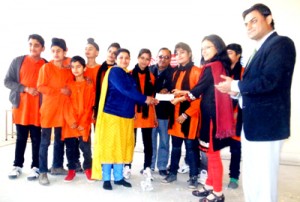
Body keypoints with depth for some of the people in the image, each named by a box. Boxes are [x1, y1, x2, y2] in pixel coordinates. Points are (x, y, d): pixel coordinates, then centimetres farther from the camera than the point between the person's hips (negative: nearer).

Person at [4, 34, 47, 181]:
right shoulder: (18, 61, 3)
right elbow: (7, 81, 0)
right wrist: (25, 88, -13)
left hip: (38, 108, -1)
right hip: (20, 106, 1)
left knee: (36, 138, 4)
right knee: (21, 138, 10)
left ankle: (35, 167, 14)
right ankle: (17, 165, 23)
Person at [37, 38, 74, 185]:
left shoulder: (69, 70, 8)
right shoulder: (46, 67, -3)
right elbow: (41, 87, -10)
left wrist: (69, 92, -3)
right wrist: (60, 91, -15)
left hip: (63, 109, 4)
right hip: (48, 109, -4)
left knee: (60, 140, 13)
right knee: (45, 141, 0)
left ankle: (57, 166, 27)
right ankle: (43, 172, 7)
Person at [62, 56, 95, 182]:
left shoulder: (89, 85, 3)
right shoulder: (69, 85, 8)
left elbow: (90, 106, -2)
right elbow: (67, 105, 2)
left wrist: (82, 123, -10)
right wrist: (72, 121, -10)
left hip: (84, 123, -2)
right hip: (70, 123, 2)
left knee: (85, 147, -2)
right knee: (70, 147, 6)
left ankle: (88, 168, 17)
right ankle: (71, 169, 20)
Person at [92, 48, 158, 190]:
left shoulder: (129, 75, 17)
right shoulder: (114, 71, -8)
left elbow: (131, 93, 10)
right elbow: (125, 90, -21)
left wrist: (147, 99, -5)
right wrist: (144, 99, -17)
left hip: (126, 116, 8)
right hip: (112, 115, -7)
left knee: (121, 147, 11)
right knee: (109, 146, 0)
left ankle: (118, 177, 21)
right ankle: (106, 178, 11)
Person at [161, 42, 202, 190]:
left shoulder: (197, 71, -7)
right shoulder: (176, 73, 15)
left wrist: (186, 114, -15)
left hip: (190, 115, -6)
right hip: (175, 114, 6)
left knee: (191, 146, 1)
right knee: (175, 146, 13)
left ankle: (194, 176, 14)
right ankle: (173, 173, 25)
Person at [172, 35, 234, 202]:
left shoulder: (212, 67, -13)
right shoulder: (220, 65, 14)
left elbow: (198, 90, -11)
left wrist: (181, 97, 5)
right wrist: (186, 93, 14)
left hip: (212, 114, -9)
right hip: (213, 113, 9)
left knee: (213, 153, 0)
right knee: (211, 152, 16)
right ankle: (209, 186, 28)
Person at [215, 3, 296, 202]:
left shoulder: (281, 43, -10)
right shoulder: (261, 50, 19)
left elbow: (268, 81, -23)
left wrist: (235, 85, -11)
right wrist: (237, 91, 0)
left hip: (266, 124, -9)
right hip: (252, 124, 9)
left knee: (264, 181, -1)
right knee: (251, 180, 17)